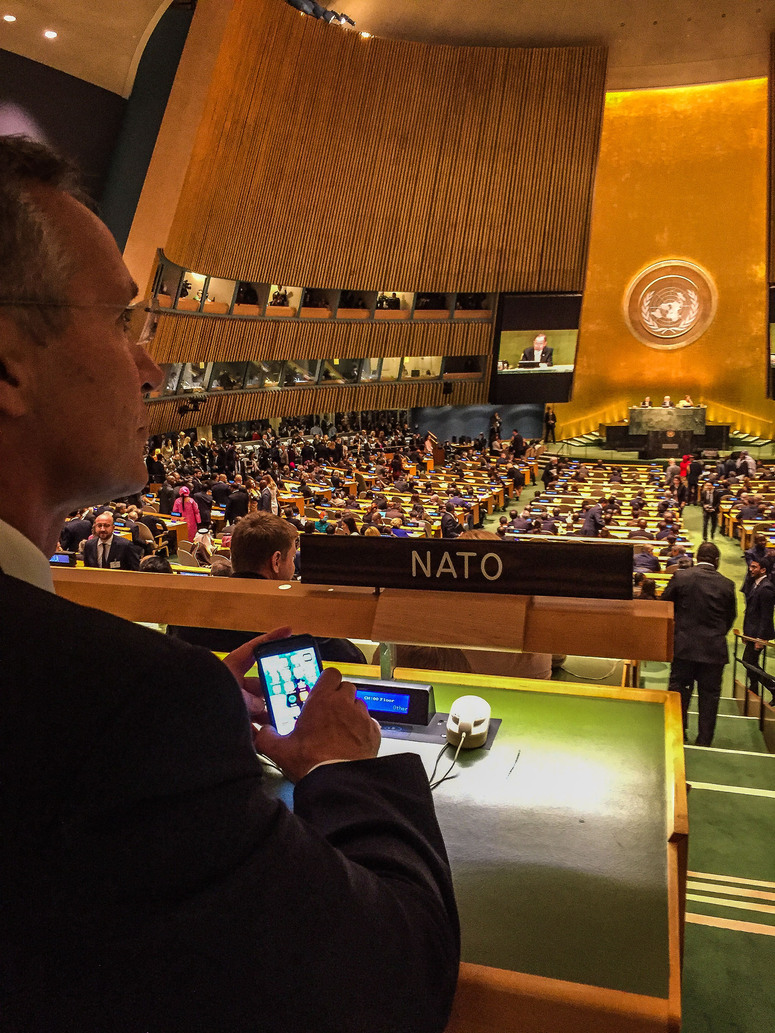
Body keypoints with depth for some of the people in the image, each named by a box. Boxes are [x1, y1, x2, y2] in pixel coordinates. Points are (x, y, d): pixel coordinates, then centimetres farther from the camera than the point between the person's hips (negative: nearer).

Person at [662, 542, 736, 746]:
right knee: (709, 694, 9)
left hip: (685, 645, -1)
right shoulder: (727, 585, -4)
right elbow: (731, 617, 6)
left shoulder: (681, 577, -8)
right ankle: (704, 741, 14)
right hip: (715, 649, 1)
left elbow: (665, 605, 1)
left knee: (679, 689, 12)